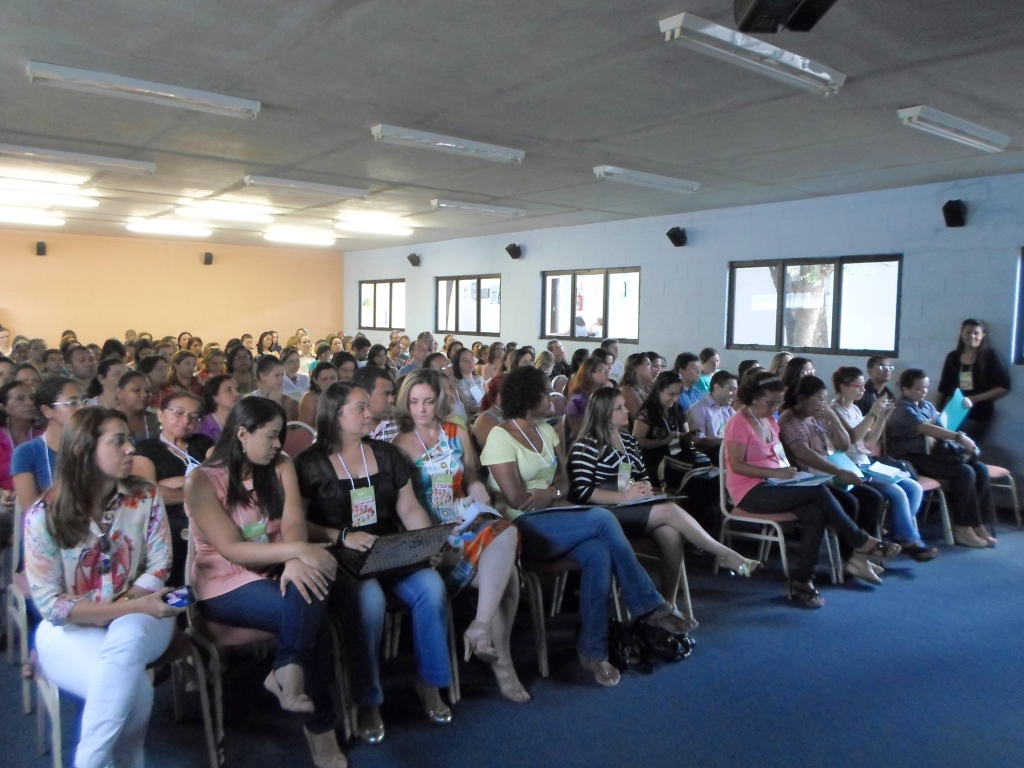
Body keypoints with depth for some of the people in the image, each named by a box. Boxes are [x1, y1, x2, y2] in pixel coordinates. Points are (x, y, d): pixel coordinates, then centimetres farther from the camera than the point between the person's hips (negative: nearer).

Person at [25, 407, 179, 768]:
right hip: (70, 629, -2)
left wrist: (125, 609, -21)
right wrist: (132, 606, -21)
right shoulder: (43, 515, -11)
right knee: (134, 688, -32)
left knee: (127, 638, -35)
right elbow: (50, 604, -13)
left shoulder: (145, 498, -3)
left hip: (137, 621, 2)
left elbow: (159, 565, -4)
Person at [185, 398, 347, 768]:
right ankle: (320, 727, -13)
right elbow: (230, 548, -18)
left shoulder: (281, 467, 6)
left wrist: (294, 562, -29)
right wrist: (296, 551, -32)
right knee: (308, 611, -29)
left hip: (273, 573, 4)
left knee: (309, 590, -32)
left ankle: (287, 674, -10)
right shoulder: (202, 481, -9)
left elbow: (294, 523, -7)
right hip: (225, 587, -4)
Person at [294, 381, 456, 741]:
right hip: (340, 561, -4)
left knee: (432, 587, -24)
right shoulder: (310, 464, 1)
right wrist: (343, 536, -17)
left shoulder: (387, 455, 13)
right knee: (369, 599, -34)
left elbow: (410, 509, 11)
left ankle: (430, 684, -3)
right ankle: (367, 702, -13)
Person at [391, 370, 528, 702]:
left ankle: (481, 626, -29)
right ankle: (501, 661, -16)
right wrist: (434, 529, -15)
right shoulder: (400, 445, 4)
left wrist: (477, 488, -2)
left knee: (507, 532, -32)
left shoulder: (458, 434, 15)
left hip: (466, 523, 4)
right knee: (506, 571, -26)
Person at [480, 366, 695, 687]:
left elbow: (564, 482, 7)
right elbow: (517, 500, -16)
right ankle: (649, 607, -12)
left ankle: (592, 649, -14)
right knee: (603, 519, -24)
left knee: (598, 554, -25)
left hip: (554, 519, 7)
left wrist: (542, 495, -14)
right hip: (523, 528, -7)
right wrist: (552, 492, -2)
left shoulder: (546, 430, 13)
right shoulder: (500, 437, -10)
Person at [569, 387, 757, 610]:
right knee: (670, 510, -23)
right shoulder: (586, 446, -7)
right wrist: (625, 496, -20)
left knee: (672, 535, -24)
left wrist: (645, 488, -2)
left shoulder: (629, 440, 16)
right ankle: (725, 555, -10)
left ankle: (670, 603, -15)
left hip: (632, 509, 7)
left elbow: (643, 476, 24)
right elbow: (581, 492, -16)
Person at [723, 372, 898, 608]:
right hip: (751, 492, -7)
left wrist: (787, 469, -5)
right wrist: (775, 472, -24)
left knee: (815, 514, -21)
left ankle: (801, 580, -17)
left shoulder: (769, 420, 13)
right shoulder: (739, 423, -11)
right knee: (818, 491, -22)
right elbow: (736, 465, -17)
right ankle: (861, 543, -6)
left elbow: (777, 455, 17)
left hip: (771, 485, 8)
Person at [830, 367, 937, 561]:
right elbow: (852, 437, -22)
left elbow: (868, 443, 16)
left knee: (915, 488, -3)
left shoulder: (855, 409, 17)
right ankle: (910, 541, -9)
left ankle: (903, 536, -1)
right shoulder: (835, 410, -7)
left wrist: (883, 417, 6)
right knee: (897, 493, -22)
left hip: (866, 466, 9)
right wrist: (873, 414, -20)